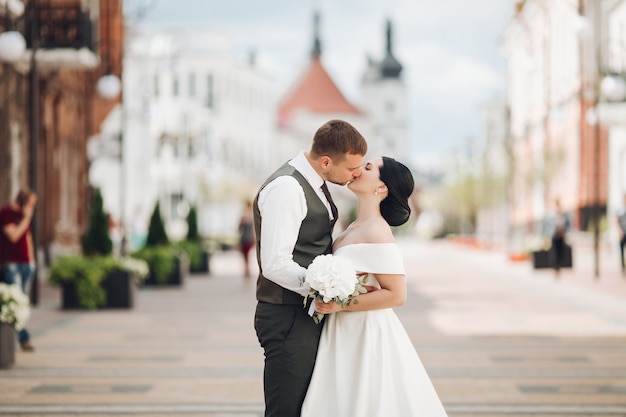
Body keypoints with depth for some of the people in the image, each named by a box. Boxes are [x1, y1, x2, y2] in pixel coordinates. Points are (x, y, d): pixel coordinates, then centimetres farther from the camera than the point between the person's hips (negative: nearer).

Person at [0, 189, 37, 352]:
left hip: (26, 264, 8)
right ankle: (24, 338, -17)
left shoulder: (24, 215, 17)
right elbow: (13, 236, -16)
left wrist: (31, 260, 18)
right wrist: (26, 218, -12)